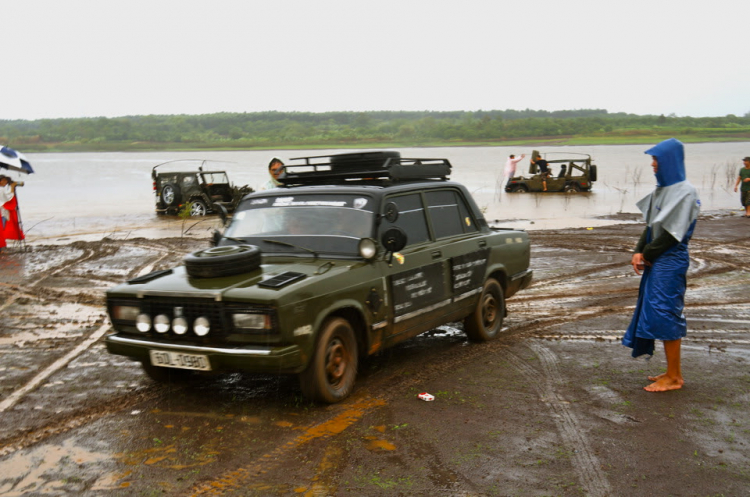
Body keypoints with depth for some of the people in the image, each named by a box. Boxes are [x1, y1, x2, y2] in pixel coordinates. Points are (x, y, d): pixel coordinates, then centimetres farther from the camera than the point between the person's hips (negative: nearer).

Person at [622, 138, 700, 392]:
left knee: (666, 314, -5)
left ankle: (674, 378, 5)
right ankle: (673, 371, 21)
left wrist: (646, 254, -9)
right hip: (656, 261, 9)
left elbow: (672, 233, -17)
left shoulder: (685, 192, -14)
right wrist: (639, 252, -1)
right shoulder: (662, 189, 12)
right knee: (655, 312, 11)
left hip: (670, 262, -9)